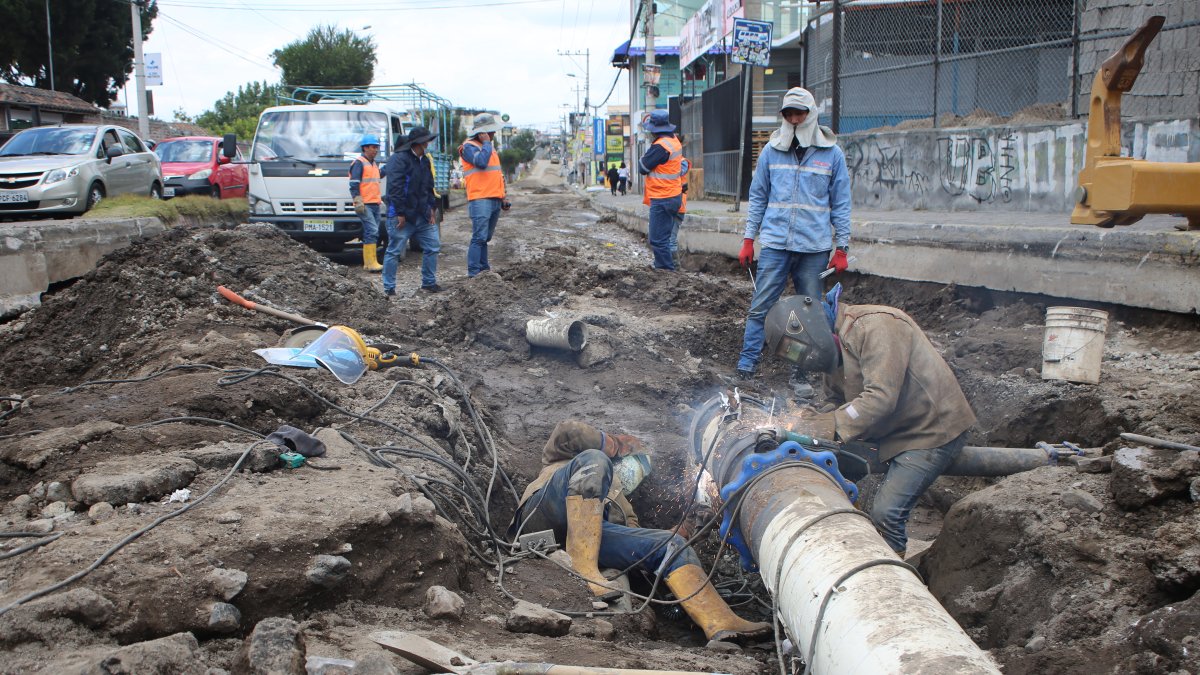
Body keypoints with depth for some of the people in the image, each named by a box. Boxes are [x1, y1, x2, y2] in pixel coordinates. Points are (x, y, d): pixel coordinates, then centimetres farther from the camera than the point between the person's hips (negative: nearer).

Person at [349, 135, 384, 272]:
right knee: (372, 231, -16)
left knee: (373, 233, 7)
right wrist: (358, 202, -18)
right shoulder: (359, 163, -7)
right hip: (365, 205, -9)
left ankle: (369, 263, 10)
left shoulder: (374, 164, 20)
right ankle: (370, 263, -17)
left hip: (375, 204, 9)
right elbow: (354, 184, -12)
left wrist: (380, 200, 24)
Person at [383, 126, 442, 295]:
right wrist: (400, 213, -20)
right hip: (402, 216, -8)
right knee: (394, 251, -2)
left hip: (422, 216, 8)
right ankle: (389, 288, 4)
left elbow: (429, 186, 23)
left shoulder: (424, 160, 15)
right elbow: (395, 188, -19)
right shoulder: (399, 159, -14)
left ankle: (429, 283, 19)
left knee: (433, 247, 8)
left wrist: (430, 207, 13)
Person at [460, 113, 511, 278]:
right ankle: (473, 273, -11)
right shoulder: (469, 147, -6)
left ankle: (483, 268, 17)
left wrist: (503, 197, 24)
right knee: (479, 237, -12)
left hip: (495, 200, 8)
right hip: (480, 200, -8)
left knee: (485, 238, 12)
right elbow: (481, 162, -26)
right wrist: (486, 143, -12)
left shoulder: (490, 147, 22)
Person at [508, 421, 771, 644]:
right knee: (594, 460, -26)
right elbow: (566, 431, 11)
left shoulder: (621, 505, 44)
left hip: (592, 534, 4)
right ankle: (583, 567, -37)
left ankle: (722, 624, -26)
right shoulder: (564, 458, 35)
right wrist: (614, 446, 21)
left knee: (670, 544, -10)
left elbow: (636, 534, 26)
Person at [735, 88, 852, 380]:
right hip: (775, 243, 0)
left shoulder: (832, 153, 3)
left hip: (814, 247, 0)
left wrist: (842, 248, 2)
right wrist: (748, 239, 6)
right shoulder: (771, 150, 6)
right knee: (761, 306, -3)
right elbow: (758, 197, 11)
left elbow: (841, 204, 5)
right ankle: (746, 363, 3)